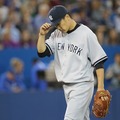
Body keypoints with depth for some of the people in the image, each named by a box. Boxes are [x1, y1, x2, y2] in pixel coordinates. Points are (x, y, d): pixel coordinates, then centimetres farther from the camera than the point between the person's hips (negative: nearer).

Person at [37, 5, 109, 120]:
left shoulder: (86, 34, -12)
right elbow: (41, 52, 4)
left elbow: (99, 62, -11)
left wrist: (100, 88, -16)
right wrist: (42, 35, -10)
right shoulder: (56, 35, 7)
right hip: (66, 86, 7)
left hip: (82, 85, -7)